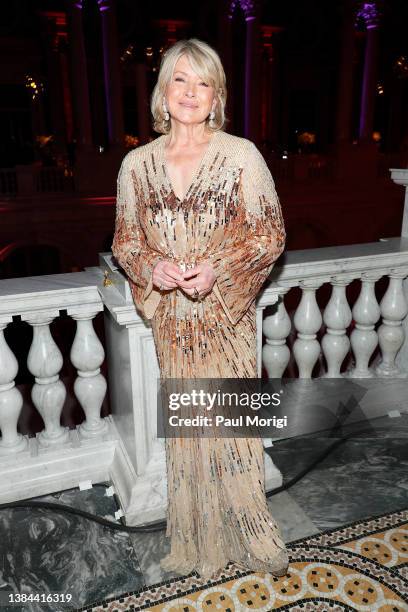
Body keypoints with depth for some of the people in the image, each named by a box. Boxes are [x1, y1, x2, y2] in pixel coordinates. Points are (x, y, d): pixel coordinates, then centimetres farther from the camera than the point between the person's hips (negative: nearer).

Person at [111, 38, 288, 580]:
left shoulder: (242, 155, -6)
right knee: (185, 427, 14)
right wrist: (152, 266, -14)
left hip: (227, 314, -2)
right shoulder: (137, 163, 2)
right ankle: (198, 542, 38)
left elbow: (271, 235, -4)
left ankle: (248, 535, 34)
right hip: (171, 316, 3)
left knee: (232, 423, 7)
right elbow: (125, 240, 7)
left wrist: (219, 269, -19)